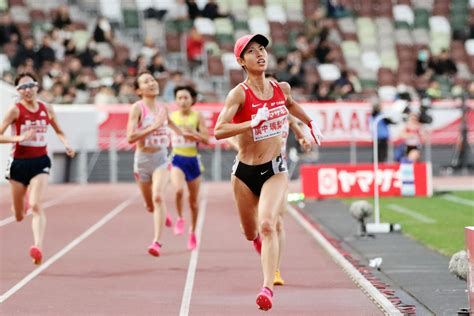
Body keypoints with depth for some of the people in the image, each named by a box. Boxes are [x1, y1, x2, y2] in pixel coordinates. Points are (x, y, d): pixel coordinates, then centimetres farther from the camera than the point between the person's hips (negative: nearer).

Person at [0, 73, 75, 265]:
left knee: (36, 205, -22)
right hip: (19, 162, -1)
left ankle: (38, 248, -30)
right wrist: (18, 138, -27)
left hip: (40, 162, 1)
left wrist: (66, 145, 2)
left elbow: (59, 132, 20)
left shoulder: (47, 109, 4)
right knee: (19, 216, 12)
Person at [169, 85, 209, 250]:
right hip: (176, 159, 0)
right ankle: (180, 219, -3)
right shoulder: (171, 116, 2)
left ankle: (192, 232, 27)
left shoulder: (197, 116, -2)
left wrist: (193, 132, -22)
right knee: (179, 190, -28)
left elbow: (206, 139, -7)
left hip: (193, 160, 1)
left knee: (193, 200, 10)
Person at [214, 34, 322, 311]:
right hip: (245, 172, 0)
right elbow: (219, 131, -25)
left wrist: (311, 124, 31)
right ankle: (262, 242, 55)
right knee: (251, 233, 17)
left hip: (275, 170, 1)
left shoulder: (281, 88, 2)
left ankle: (268, 287, -30)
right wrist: (253, 123, -31)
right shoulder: (239, 94, -13)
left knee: (268, 225, -23)